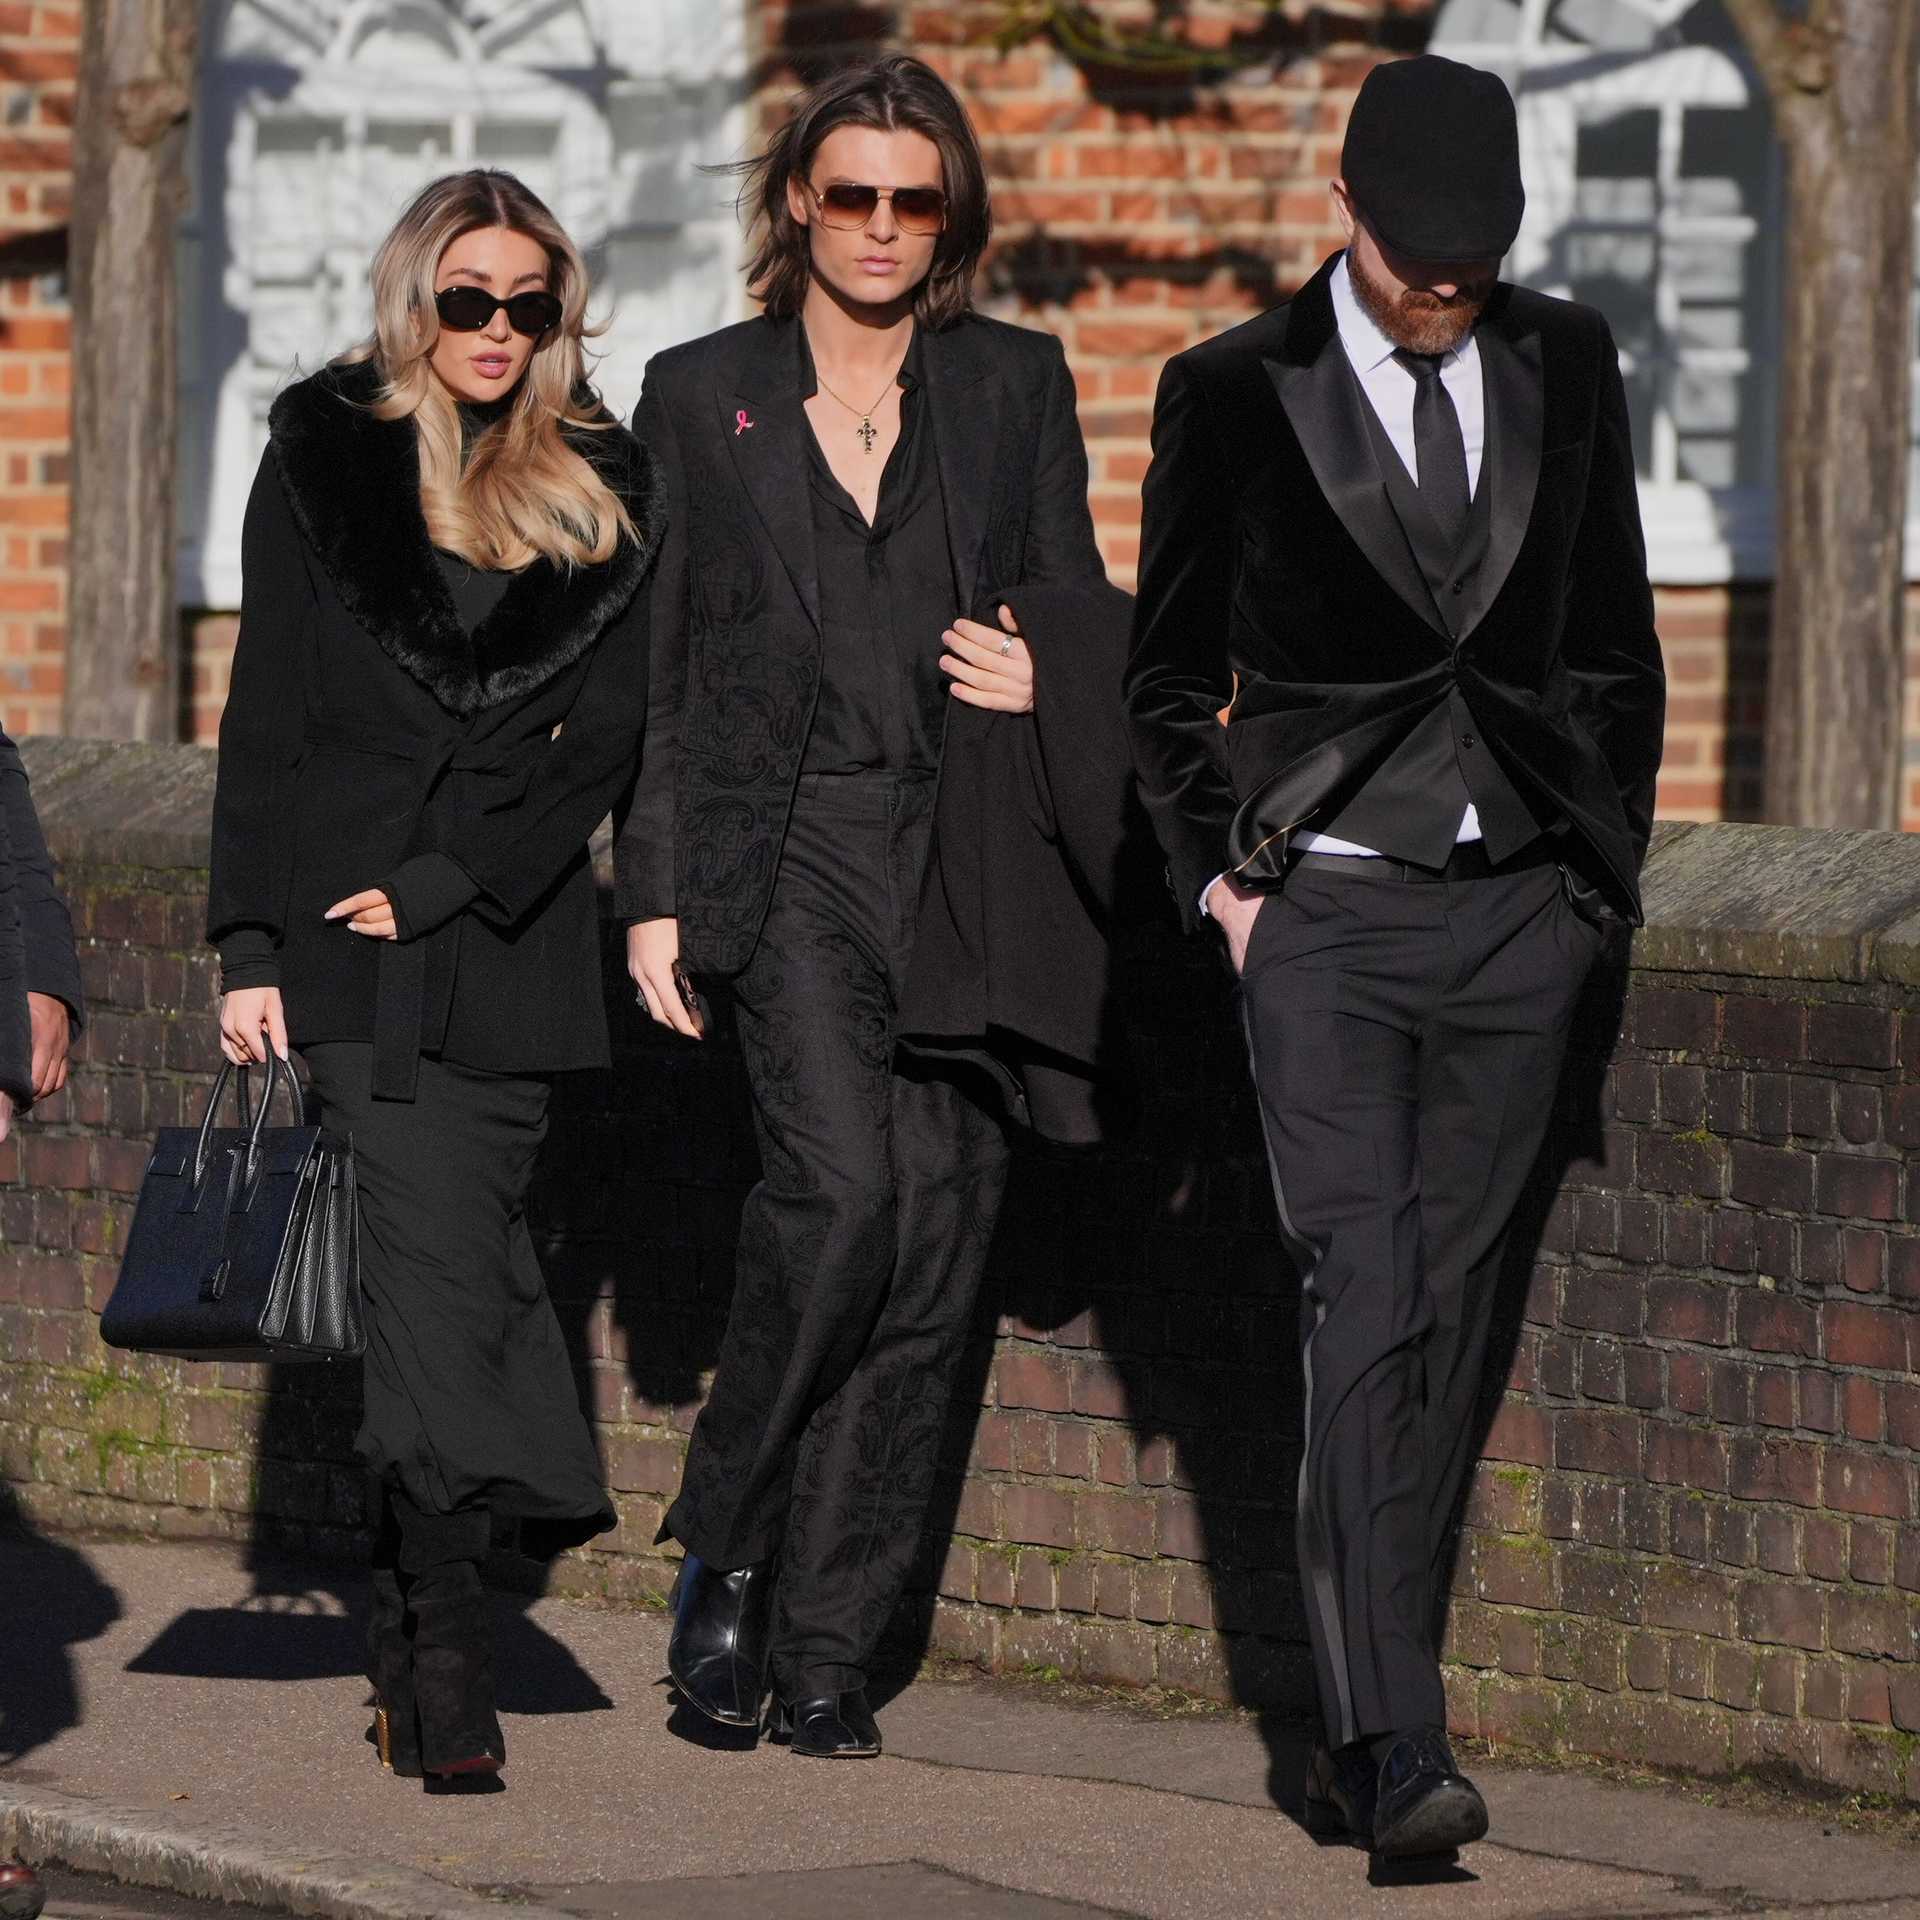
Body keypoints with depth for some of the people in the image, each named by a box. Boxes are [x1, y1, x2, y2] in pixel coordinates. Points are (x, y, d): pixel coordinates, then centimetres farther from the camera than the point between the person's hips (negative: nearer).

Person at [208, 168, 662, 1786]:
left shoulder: (603, 492, 10)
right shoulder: (325, 461, 6)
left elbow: (604, 732, 3)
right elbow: (268, 721, 4)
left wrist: (443, 884, -7)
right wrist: (253, 944, -2)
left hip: (513, 939, 2)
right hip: (351, 933, -2)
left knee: (446, 1272, 2)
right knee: (443, 1260, -14)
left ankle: (416, 1645, 9)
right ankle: (448, 1652, -20)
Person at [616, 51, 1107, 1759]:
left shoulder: (1016, 386, 12)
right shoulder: (702, 395, 9)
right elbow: (654, 660, 9)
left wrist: (1046, 680, -7)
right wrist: (653, 894, 3)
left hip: (971, 857, 2)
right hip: (787, 849, -2)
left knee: (936, 1246, -2)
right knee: (844, 1184, -23)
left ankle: (825, 1642, 5)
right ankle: (724, 1550, -5)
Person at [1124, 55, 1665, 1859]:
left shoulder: (1563, 366, 8)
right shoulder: (1235, 393, -1)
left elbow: (1615, 644, 16)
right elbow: (1169, 677, 7)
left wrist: (1603, 866, 10)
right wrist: (1219, 877, -2)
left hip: (1517, 917, 4)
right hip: (1325, 914, -3)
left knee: (1449, 1322, 4)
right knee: (1365, 1318, -14)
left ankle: (1363, 1725, 11)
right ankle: (1397, 1752, -20)